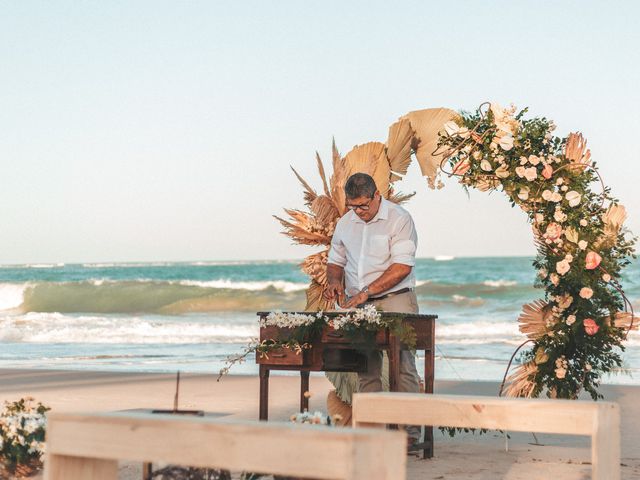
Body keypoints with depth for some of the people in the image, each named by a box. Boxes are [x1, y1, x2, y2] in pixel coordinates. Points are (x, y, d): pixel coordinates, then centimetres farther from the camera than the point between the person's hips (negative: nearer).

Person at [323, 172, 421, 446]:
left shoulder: (399, 219, -7)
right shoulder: (346, 223, 13)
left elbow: (402, 266, -15)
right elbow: (335, 260, 24)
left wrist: (365, 292, -19)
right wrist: (334, 281, 0)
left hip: (395, 300, -5)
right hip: (358, 306, 5)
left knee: (402, 366, -9)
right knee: (366, 368, 2)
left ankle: (410, 429, -8)